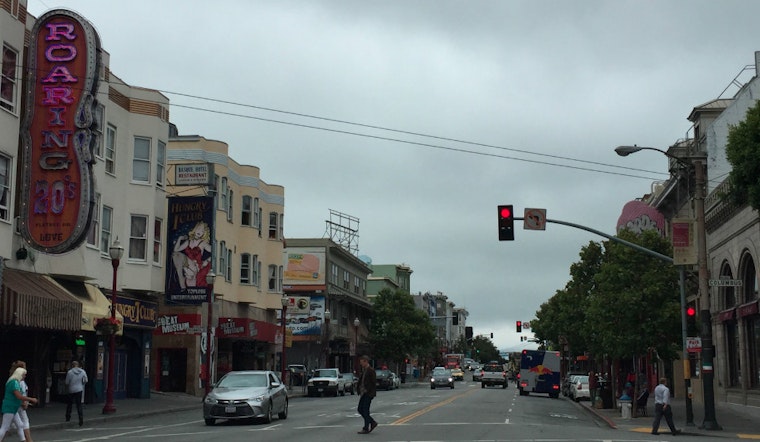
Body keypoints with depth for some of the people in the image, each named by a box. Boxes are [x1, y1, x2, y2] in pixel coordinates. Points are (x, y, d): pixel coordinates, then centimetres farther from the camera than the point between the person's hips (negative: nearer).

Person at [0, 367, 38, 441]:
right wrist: (31, 399, -17)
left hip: (13, 410, 10)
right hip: (9, 409, -10)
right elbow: (19, 396, -27)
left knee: (20, 426, 9)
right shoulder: (14, 382, -18)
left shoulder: (15, 382, 14)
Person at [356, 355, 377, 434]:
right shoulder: (362, 370, 14)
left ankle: (366, 429, 1)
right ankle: (372, 423, 20)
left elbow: (373, 382, -15)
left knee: (365, 410, -6)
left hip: (368, 393, -9)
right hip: (363, 393, 9)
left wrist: (368, 391, -17)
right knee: (360, 409, 9)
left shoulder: (371, 370, -12)